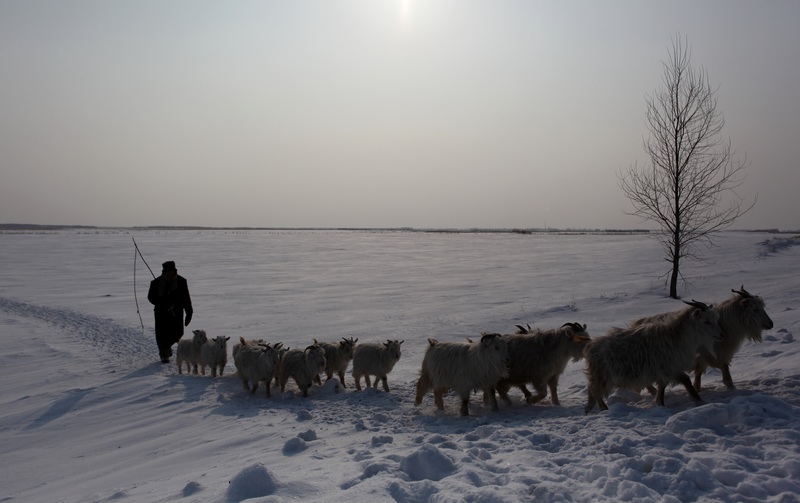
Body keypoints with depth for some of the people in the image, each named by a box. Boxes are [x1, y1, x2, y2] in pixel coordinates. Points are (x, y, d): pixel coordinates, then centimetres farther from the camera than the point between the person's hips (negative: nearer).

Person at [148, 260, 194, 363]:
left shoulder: (181, 281, -4)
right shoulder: (156, 282, -8)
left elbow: (186, 298, 1)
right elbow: (151, 297, 0)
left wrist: (189, 312, -2)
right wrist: (162, 304, -17)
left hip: (177, 312, 2)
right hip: (161, 313, -2)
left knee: (177, 333, 3)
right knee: (162, 334, -5)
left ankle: (167, 345, 35)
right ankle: (164, 355, 9)